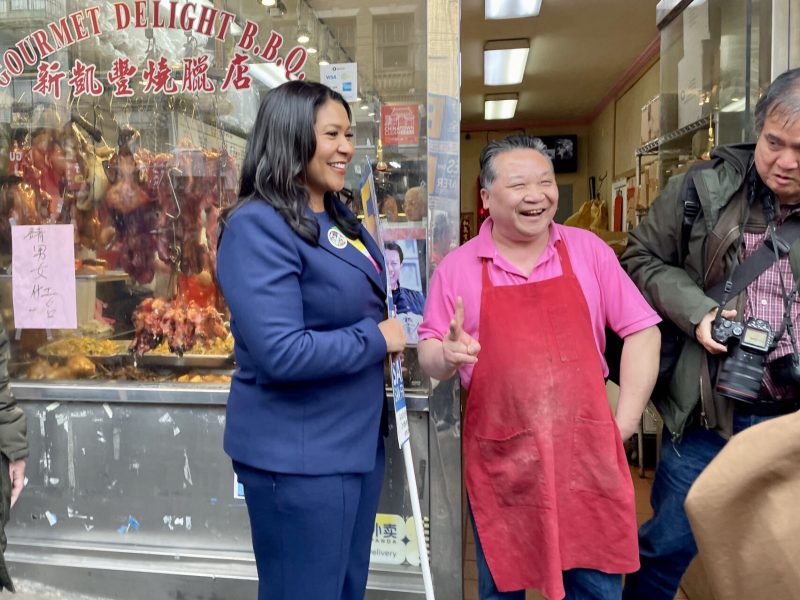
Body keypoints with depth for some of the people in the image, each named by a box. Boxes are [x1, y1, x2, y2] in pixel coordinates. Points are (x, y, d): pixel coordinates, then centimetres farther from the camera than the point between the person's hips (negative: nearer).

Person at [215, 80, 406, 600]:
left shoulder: (340, 219, 8)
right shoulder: (259, 226, -19)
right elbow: (280, 354, -28)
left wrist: (393, 330, 1)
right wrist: (376, 339, -16)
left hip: (359, 439, 9)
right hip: (298, 455, -8)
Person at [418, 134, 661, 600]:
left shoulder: (589, 251, 2)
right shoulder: (458, 267, 0)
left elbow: (641, 330, 4)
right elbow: (429, 354, 6)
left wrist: (624, 423, -1)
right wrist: (446, 355, -18)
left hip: (587, 453, 1)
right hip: (499, 459, 0)